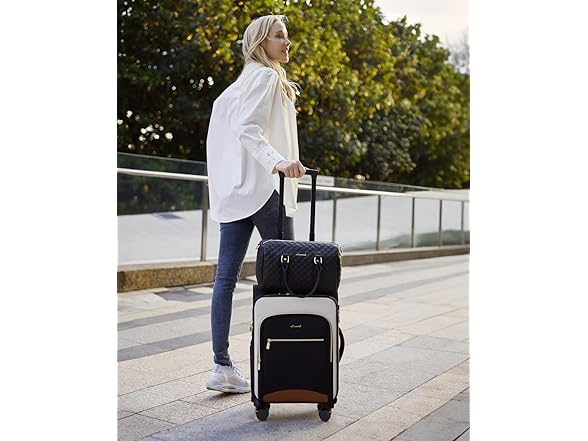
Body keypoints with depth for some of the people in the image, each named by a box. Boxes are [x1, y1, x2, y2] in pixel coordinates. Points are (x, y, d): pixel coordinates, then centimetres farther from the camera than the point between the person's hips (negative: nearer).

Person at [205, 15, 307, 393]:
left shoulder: (242, 81, 22)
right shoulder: (267, 77, -5)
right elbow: (247, 127, -19)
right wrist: (278, 162, -31)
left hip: (236, 189, 9)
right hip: (262, 188, -9)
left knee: (227, 276, 2)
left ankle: (223, 367, 4)